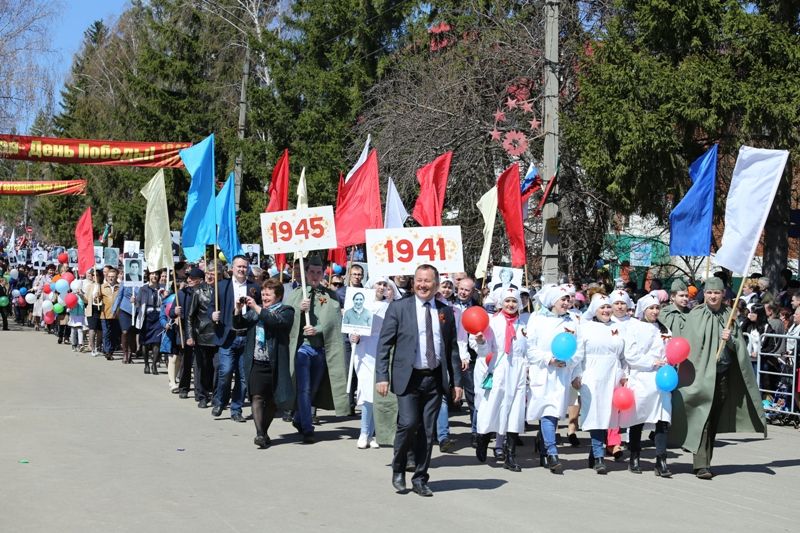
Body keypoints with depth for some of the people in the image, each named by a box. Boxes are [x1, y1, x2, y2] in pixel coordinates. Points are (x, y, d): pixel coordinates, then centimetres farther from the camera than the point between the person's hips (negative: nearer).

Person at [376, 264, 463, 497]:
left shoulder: (446, 312, 10)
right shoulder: (399, 308, 1)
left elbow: (452, 349, 13)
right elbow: (383, 344, -1)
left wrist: (457, 381, 8)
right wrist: (382, 376, -9)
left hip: (435, 379, 3)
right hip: (408, 378, -3)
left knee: (427, 431, 4)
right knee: (408, 423, -13)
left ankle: (420, 479, 17)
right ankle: (398, 470, 11)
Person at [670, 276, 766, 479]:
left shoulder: (728, 315, 7)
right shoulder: (696, 315, -4)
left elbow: (739, 346, 9)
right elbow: (690, 345, -6)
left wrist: (730, 340, -12)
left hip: (723, 374, 4)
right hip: (701, 374, -4)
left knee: (714, 421, 10)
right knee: (702, 419, -9)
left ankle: (706, 462, 19)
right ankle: (701, 464, -8)